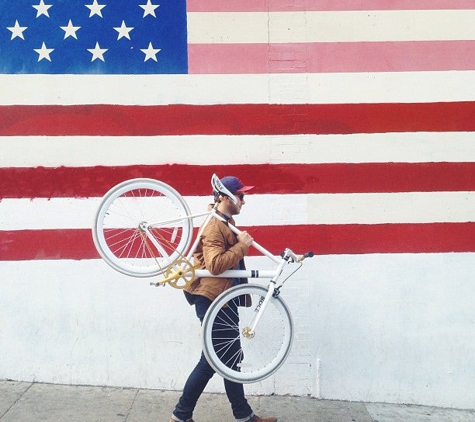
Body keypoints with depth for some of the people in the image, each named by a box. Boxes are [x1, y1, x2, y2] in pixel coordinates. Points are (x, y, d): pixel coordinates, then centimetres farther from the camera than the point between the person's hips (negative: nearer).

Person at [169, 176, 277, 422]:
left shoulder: (228, 223, 13)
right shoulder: (214, 227, -18)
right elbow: (215, 265, -32)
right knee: (211, 361, -3)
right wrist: (242, 245, -23)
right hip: (211, 300, -10)